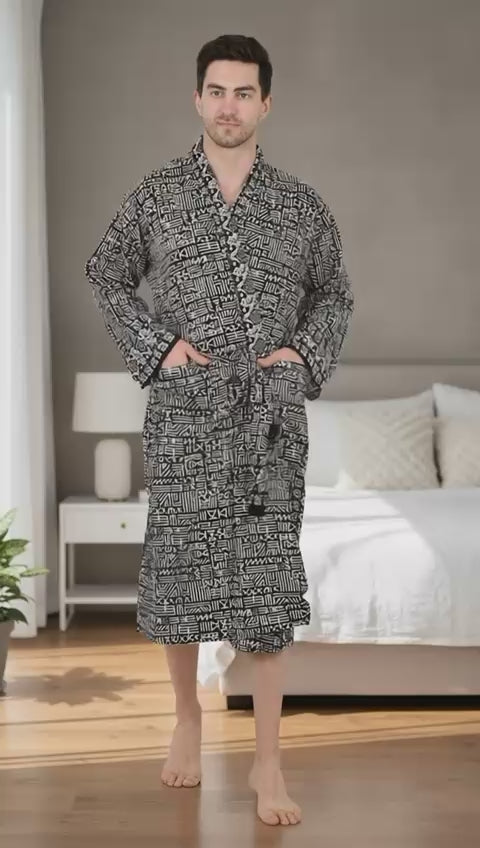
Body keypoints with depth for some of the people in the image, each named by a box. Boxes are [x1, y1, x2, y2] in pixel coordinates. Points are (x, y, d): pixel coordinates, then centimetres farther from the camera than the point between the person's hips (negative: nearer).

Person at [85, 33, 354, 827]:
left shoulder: (301, 204, 6)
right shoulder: (156, 194, 4)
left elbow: (335, 294, 17)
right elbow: (107, 276, 12)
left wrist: (307, 355, -1)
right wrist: (155, 346, -1)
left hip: (272, 417, 0)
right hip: (184, 414, 0)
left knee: (268, 582, -1)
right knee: (178, 570, 7)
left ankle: (267, 761, 9)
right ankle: (187, 718, 31)